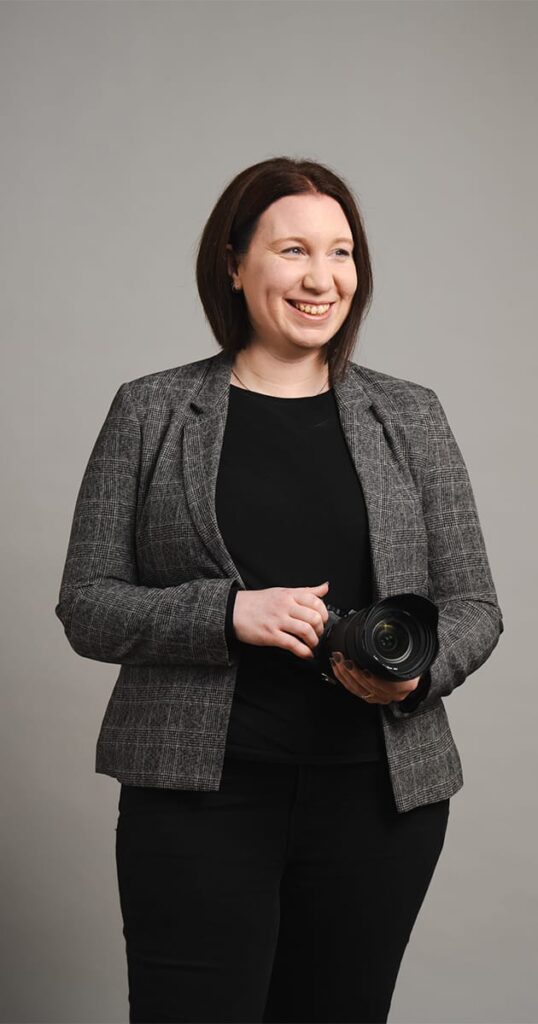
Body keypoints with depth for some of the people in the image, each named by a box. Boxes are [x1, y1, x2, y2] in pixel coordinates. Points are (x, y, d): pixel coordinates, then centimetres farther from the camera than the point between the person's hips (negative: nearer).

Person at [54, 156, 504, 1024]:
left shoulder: (410, 416, 9)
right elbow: (86, 606, 1)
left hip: (378, 792, 2)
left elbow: (473, 605, 9)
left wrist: (418, 670, -13)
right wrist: (226, 614, -16)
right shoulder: (150, 412, 3)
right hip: (198, 791, -2)